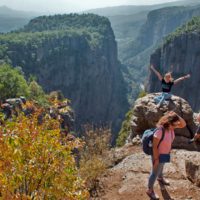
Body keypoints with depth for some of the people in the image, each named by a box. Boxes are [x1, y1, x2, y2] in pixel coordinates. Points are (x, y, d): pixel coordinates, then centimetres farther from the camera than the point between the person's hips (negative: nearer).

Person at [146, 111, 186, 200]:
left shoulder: (170, 126, -15)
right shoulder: (160, 130, -38)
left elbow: (183, 124, -5)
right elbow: (154, 146, -30)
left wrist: (177, 116, -23)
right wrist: (156, 159, -23)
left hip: (165, 153, 8)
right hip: (158, 155, -8)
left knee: (161, 166, 36)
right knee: (155, 173, 14)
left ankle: (160, 177, 67)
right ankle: (149, 190, 37)